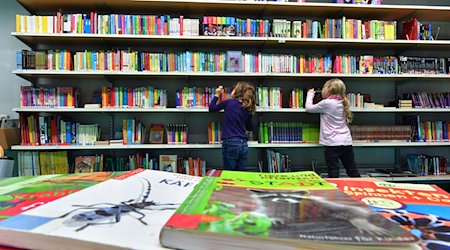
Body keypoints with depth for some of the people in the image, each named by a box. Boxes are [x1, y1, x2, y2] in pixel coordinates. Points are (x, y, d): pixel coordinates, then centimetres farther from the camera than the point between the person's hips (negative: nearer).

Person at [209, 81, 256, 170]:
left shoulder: (228, 103, -5)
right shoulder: (248, 109, 8)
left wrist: (217, 95, 22)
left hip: (230, 143, -5)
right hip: (243, 144, 5)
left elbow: (211, 108, 11)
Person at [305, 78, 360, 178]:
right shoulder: (341, 103, 10)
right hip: (346, 142, 7)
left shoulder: (326, 103, -10)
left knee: (333, 174, -2)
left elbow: (309, 108, 1)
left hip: (332, 143, -7)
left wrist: (310, 94, 15)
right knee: (353, 172, 16)